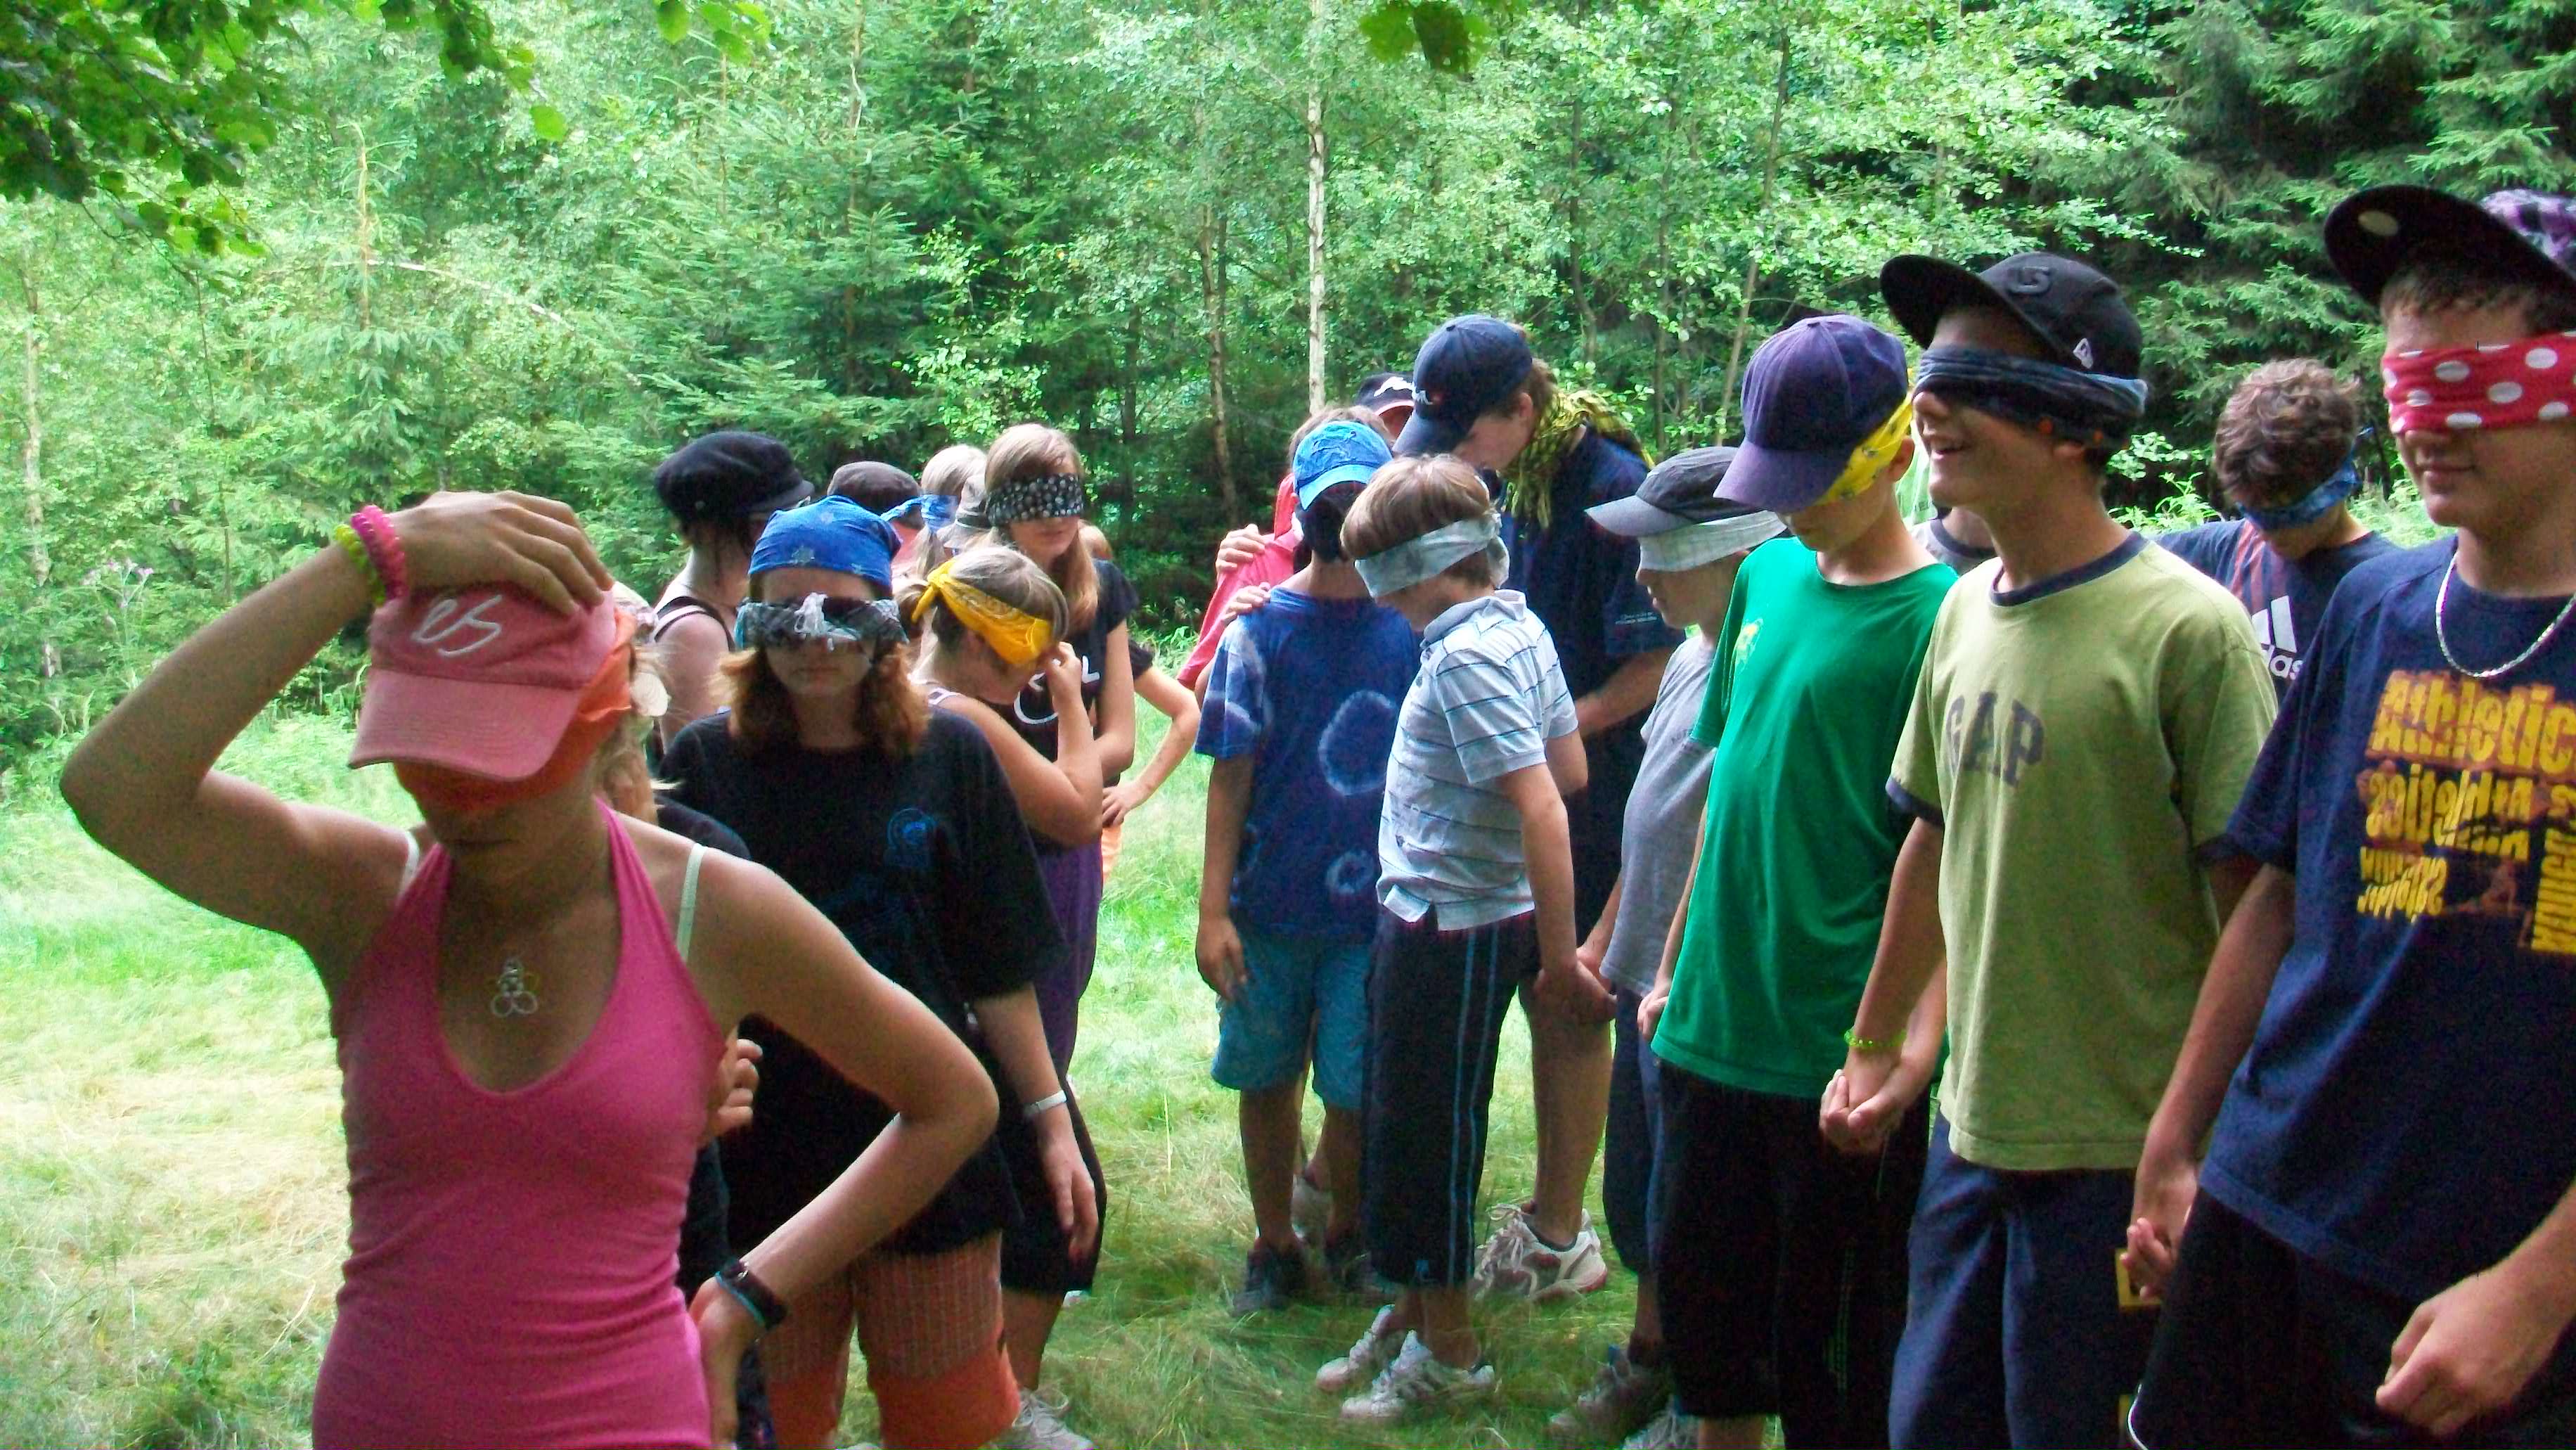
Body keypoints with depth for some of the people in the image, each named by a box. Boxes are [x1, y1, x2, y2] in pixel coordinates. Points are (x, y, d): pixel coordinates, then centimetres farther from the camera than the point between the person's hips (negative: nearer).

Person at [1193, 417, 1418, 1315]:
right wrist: (1212, 907, -7)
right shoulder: (1262, 627, -4)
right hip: (1271, 904, 0)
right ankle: (1274, 1245, 30)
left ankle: (1347, 1232, 29)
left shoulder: (1413, 624, -1)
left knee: (1357, 1089, 3)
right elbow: (1231, 771, -3)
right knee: (1266, 1079, 12)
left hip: (1377, 903, 0)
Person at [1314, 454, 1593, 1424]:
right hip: (1429, 917, 10)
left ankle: (1448, 1351, 18)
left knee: (1426, 1132, 3)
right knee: (1402, 1123, 19)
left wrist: (1558, 951, -25)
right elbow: (1570, 771, 14)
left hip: (1451, 930, -10)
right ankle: (1411, 1314, 33)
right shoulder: (1519, 628, 7)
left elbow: (1541, 805, -28)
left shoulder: (1466, 655, -22)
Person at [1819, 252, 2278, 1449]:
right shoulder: (1967, 610, 6)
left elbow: (2251, 907, -14)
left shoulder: (2187, 628, -15)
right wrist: (1877, 1049, 22)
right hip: (1972, 1130, 7)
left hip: (2123, 1159, -7)